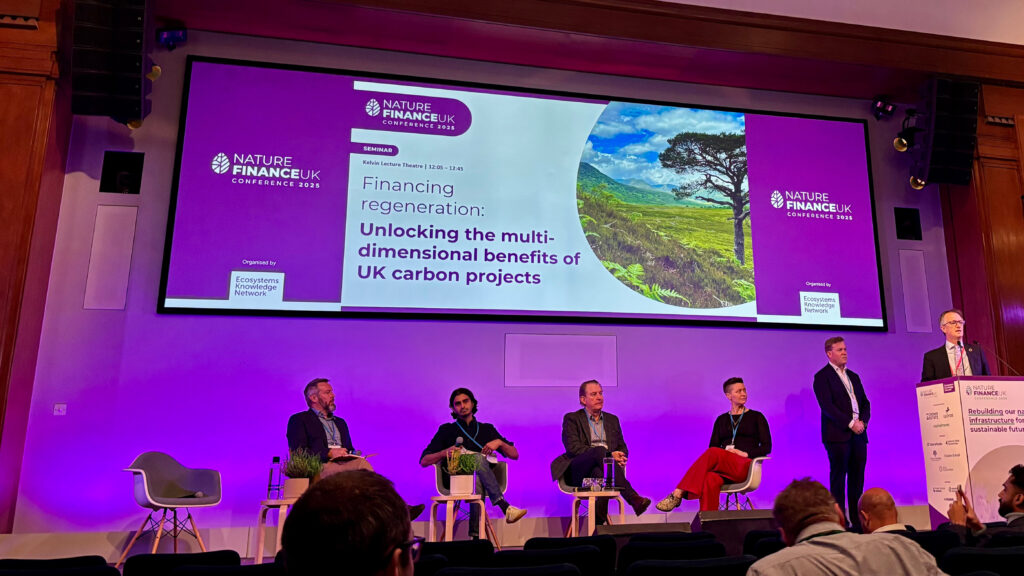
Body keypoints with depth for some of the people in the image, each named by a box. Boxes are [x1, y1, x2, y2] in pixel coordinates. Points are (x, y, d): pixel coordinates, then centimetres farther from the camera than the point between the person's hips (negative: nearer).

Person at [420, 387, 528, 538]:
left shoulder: (487, 429, 24)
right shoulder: (446, 430, 20)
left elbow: (515, 455, 19)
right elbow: (424, 461, 10)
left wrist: (499, 442, -1)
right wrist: (446, 452, -9)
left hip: (480, 476, 2)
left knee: (477, 481, -37)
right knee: (478, 458, -35)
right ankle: (505, 508, -43)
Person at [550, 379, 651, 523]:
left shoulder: (612, 420, 25)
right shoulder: (572, 419, 9)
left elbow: (622, 448, 22)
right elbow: (573, 447, -7)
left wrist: (620, 456, -7)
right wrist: (609, 455, -16)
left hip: (600, 468, 3)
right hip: (578, 472, -3)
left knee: (597, 471, -37)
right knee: (600, 450, -36)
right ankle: (633, 499, -45)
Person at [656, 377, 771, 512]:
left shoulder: (756, 417, 13)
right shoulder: (721, 420, 20)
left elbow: (767, 447, 7)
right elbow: (713, 445, 14)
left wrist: (745, 453, -10)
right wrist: (725, 450, -9)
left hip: (745, 467, -2)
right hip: (723, 467, 3)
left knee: (713, 453, -35)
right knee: (710, 480, -38)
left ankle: (678, 494, -38)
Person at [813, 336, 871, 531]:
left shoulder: (853, 376, 20)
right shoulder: (822, 376, -3)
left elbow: (865, 402, 17)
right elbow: (827, 406, -12)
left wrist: (863, 421, -2)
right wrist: (850, 423, -16)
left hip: (858, 434, 6)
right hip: (837, 434, -6)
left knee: (857, 478, 6)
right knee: (838, 477, -3)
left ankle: (858, 521, 11)